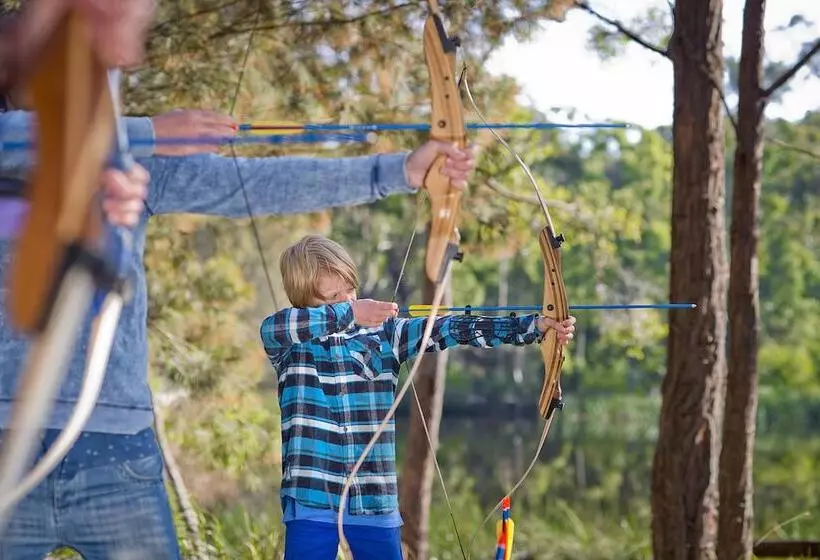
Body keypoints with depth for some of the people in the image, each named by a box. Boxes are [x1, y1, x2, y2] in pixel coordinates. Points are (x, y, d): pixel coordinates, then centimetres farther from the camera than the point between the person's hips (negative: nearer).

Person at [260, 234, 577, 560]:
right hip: (310, 499, -2)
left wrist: (534, 326, -12)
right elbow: (271, 328, -23)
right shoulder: (290, 343, 0)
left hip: (376, 498, 3)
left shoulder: (383, 331, 6)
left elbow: (450, 329, -2)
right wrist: (348, 313, -25)